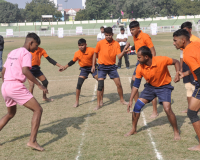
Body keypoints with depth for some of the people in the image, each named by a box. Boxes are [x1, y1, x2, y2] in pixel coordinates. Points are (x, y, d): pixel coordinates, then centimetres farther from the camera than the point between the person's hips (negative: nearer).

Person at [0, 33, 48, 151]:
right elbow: (25, 71, -20)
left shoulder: (12, 53, 20)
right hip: (16, 87, -9)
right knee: (38, 110, -3)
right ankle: (32, 141, -10)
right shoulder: (26, 53, -5)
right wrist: (39, 85, -17)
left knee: (11, 114, 29)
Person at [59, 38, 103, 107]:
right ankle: (77, 102, 5)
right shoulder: (77, 53, -13)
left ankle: (101, 100, 7)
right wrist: (64, 68, 3)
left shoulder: (92, 50, -22)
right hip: (84, 69, 1)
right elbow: (72, 62, 4)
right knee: (79, 84, -8)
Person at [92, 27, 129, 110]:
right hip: (102, 67, -1)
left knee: (118, 84, 4)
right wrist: (93, 65, 1)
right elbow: (95, 53, 5)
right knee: (100, 85, -8)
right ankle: (98, 104, 3)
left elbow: (119, 56, -14)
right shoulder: (100, 43, -8)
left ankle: (122, 100, 26)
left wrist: (123, 52, -35)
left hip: (112, 66, 2)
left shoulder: (116, 44, -7)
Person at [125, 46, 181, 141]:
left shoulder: (161, 60, -29)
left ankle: (176, 132, 2)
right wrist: (131, 100, -12)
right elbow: (136, 85, -8)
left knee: (167, 109, -20)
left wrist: (177, 74, -27)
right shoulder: (140, 68, -18)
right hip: (150, 87, 4)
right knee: (137, 106, -5)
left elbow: (176, 62, -10)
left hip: (164, 87, -4)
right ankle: (133, 129, 17)